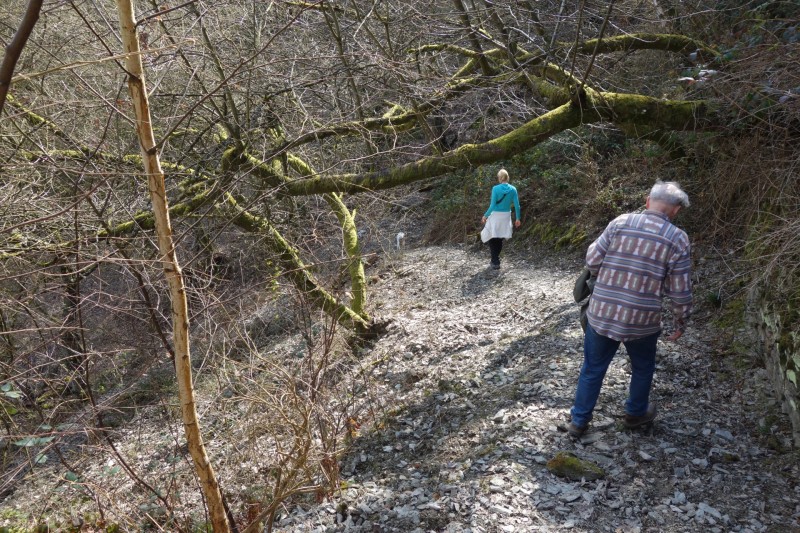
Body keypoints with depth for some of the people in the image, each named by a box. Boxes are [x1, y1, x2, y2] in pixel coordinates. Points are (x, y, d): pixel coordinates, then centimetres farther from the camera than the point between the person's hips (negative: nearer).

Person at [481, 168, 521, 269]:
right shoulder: (513, 189, -3)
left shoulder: (496, 189, -14)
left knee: (492, 239, 8)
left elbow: (492, 205, -15)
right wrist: (518, 218, 10)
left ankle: (495, 262, -1)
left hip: (496, 216, -4)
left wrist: (485, 215, -2)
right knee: (500, 239, 18)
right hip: (506, 216, 4)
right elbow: (517, 205, -1)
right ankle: (496, 260, 30)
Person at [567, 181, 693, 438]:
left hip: (601, 312, 2)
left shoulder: (620, 222, -3)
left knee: (593, 368, 16)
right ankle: (636, 413, 45)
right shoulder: (678, 239, -8)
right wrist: (680, 322, 9)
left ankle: (579, 420, 27)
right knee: (642, 368, 25)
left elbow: (592, 259, -1)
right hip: (641, 319, -1)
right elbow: (680, 291, -6)